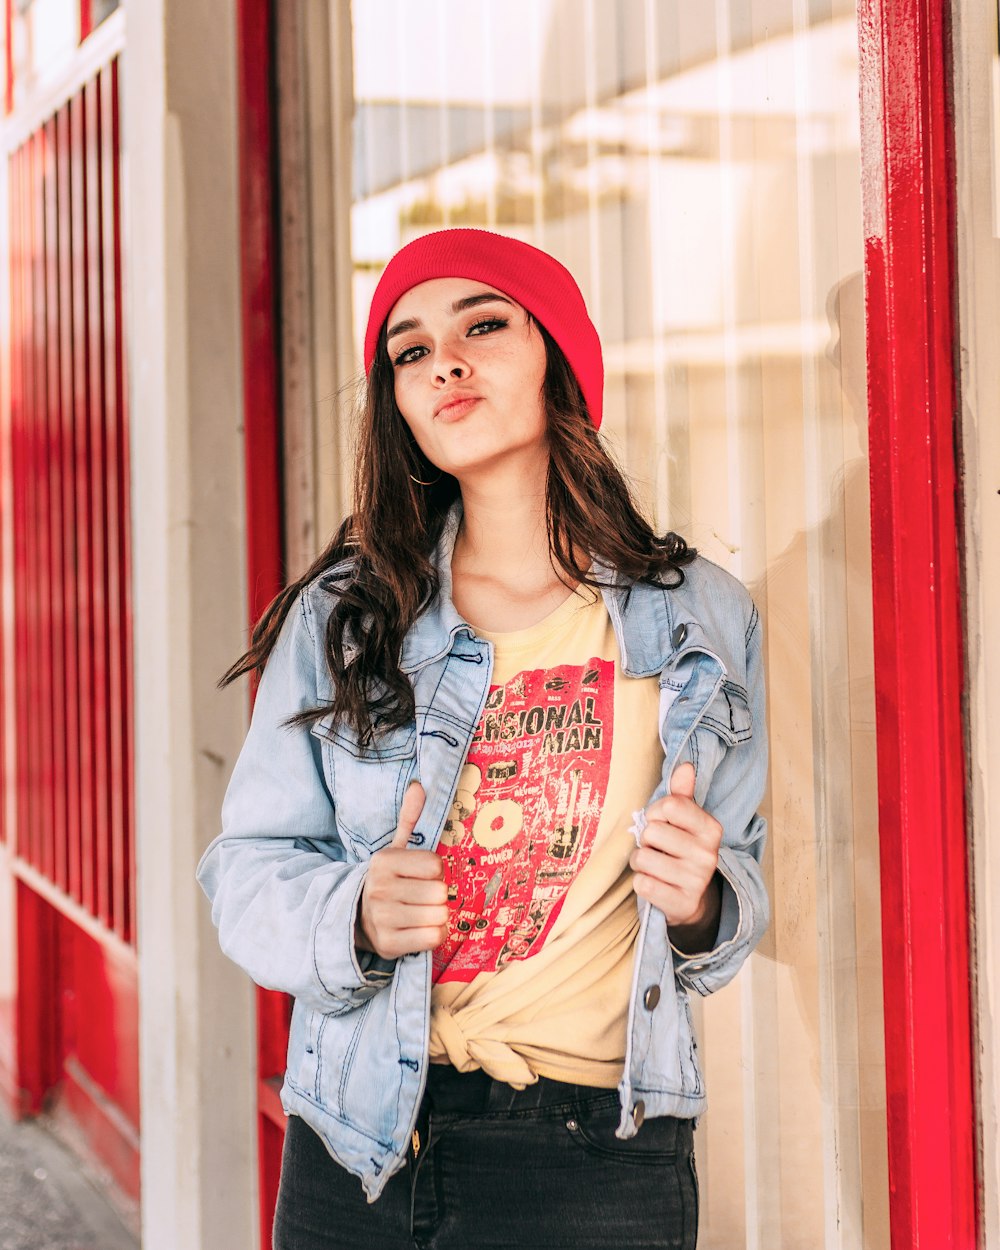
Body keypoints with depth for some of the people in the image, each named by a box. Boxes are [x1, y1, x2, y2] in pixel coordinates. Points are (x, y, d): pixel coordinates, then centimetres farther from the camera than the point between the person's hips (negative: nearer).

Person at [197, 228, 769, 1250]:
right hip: (359, 1149, 0)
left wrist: (697, 905, -14)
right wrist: (356, 917, -19)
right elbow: (248, 869, 1)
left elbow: (738, 888, 8)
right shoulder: (338, 619, 0)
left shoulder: (703, 621, 2)